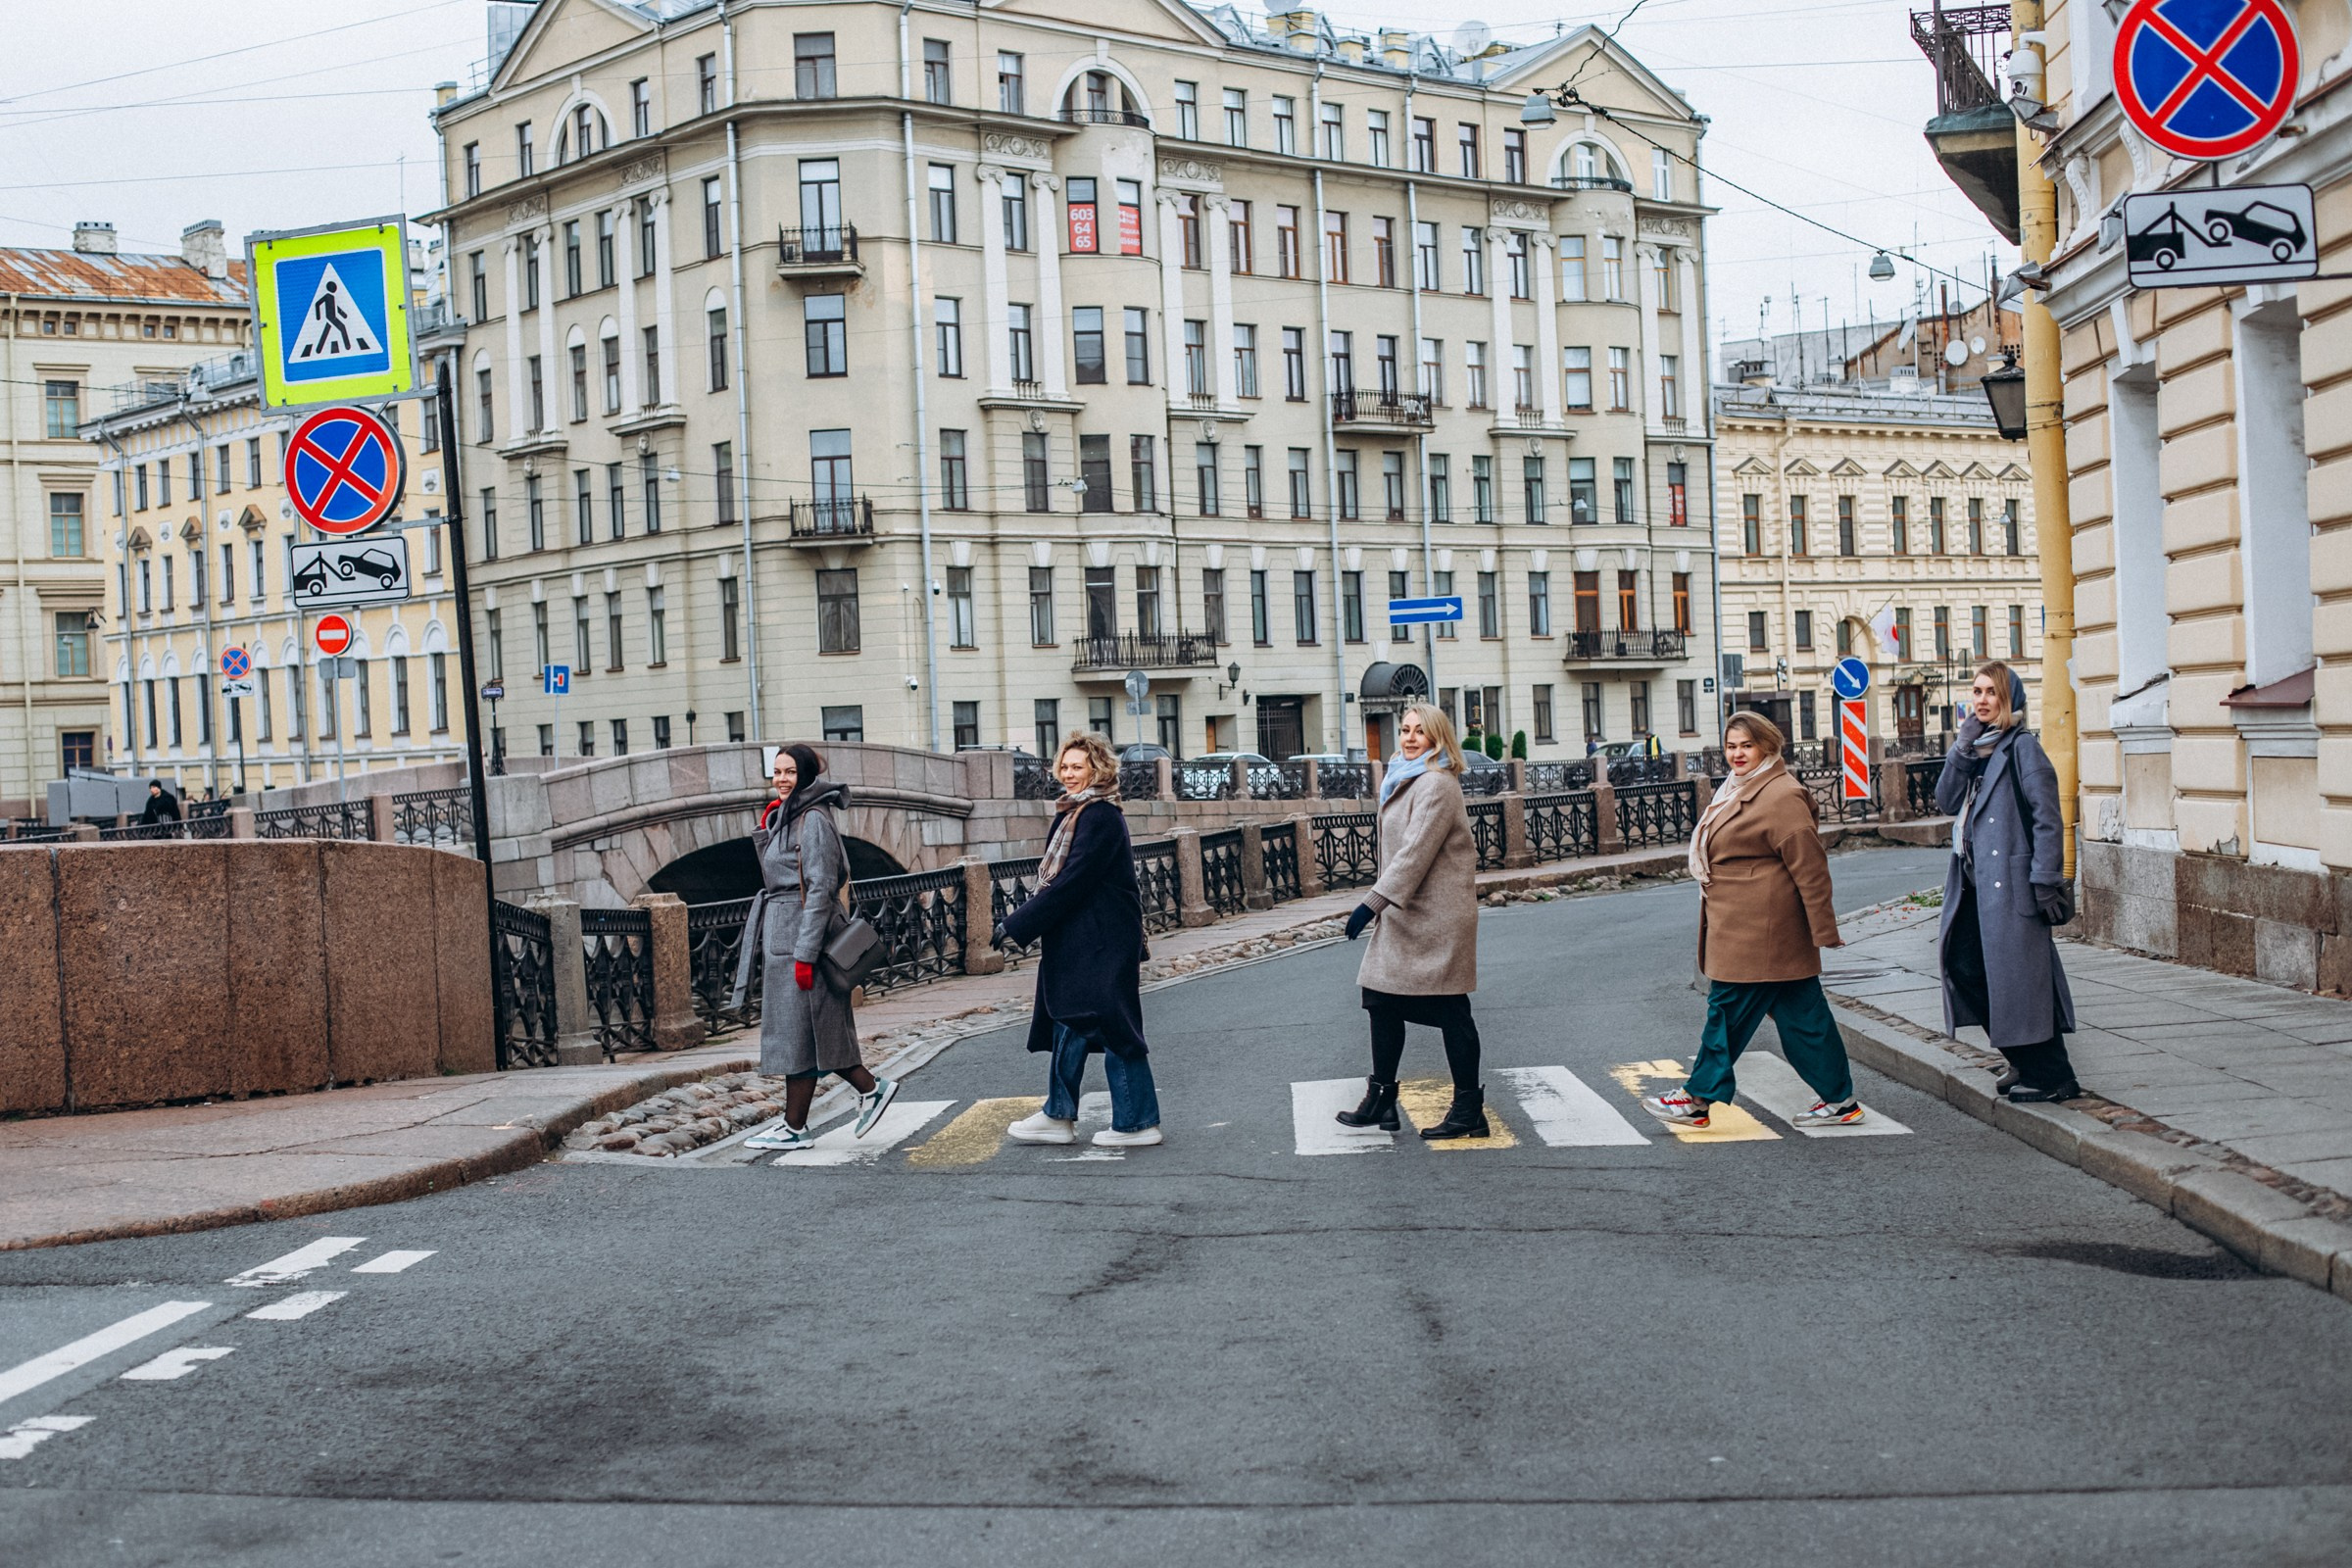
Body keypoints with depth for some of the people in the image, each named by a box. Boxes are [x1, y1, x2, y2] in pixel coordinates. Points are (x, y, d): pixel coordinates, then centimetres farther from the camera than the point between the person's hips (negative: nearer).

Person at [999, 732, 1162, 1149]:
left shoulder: (1100, 817, -18)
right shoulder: (1076, 813, 14)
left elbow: (1072, 880, -22)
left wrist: (1019, 925, -19)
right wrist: (1024, 919, 9)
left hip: (1102, 943, -10)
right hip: (1077, 942, 10)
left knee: (1111, 1027, -3)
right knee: (1069, 1022, 15)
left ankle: (1137, 1123, 6)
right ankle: (1059, 1116, 23)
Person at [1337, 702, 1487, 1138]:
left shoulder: (1436, 784, -16)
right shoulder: (1407, 781, 16)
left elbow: (1416, 852, -24)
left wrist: (1374, 902, -26)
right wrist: (1380, 902, 21)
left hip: (1438, 916, -10)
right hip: (1406, 913, 10)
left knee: (1451, 1012, -3)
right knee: (1381, 998, 10)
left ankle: (1469, 1111, 6)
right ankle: (1381, 1098, 19)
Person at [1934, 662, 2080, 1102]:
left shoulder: (2022, 748, -9)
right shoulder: (1973, 747, 15)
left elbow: (2047, 818, -13)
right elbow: (1947, 802, 5)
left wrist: (2046, 881, -19)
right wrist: (1961, 750, -6)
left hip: (2010, 881, -8)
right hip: (1973, 882, 8)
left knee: (2020, 976, -5)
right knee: (1965, 966, 9)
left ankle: (2051, 1077, 6)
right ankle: (2023, 1063, 22)